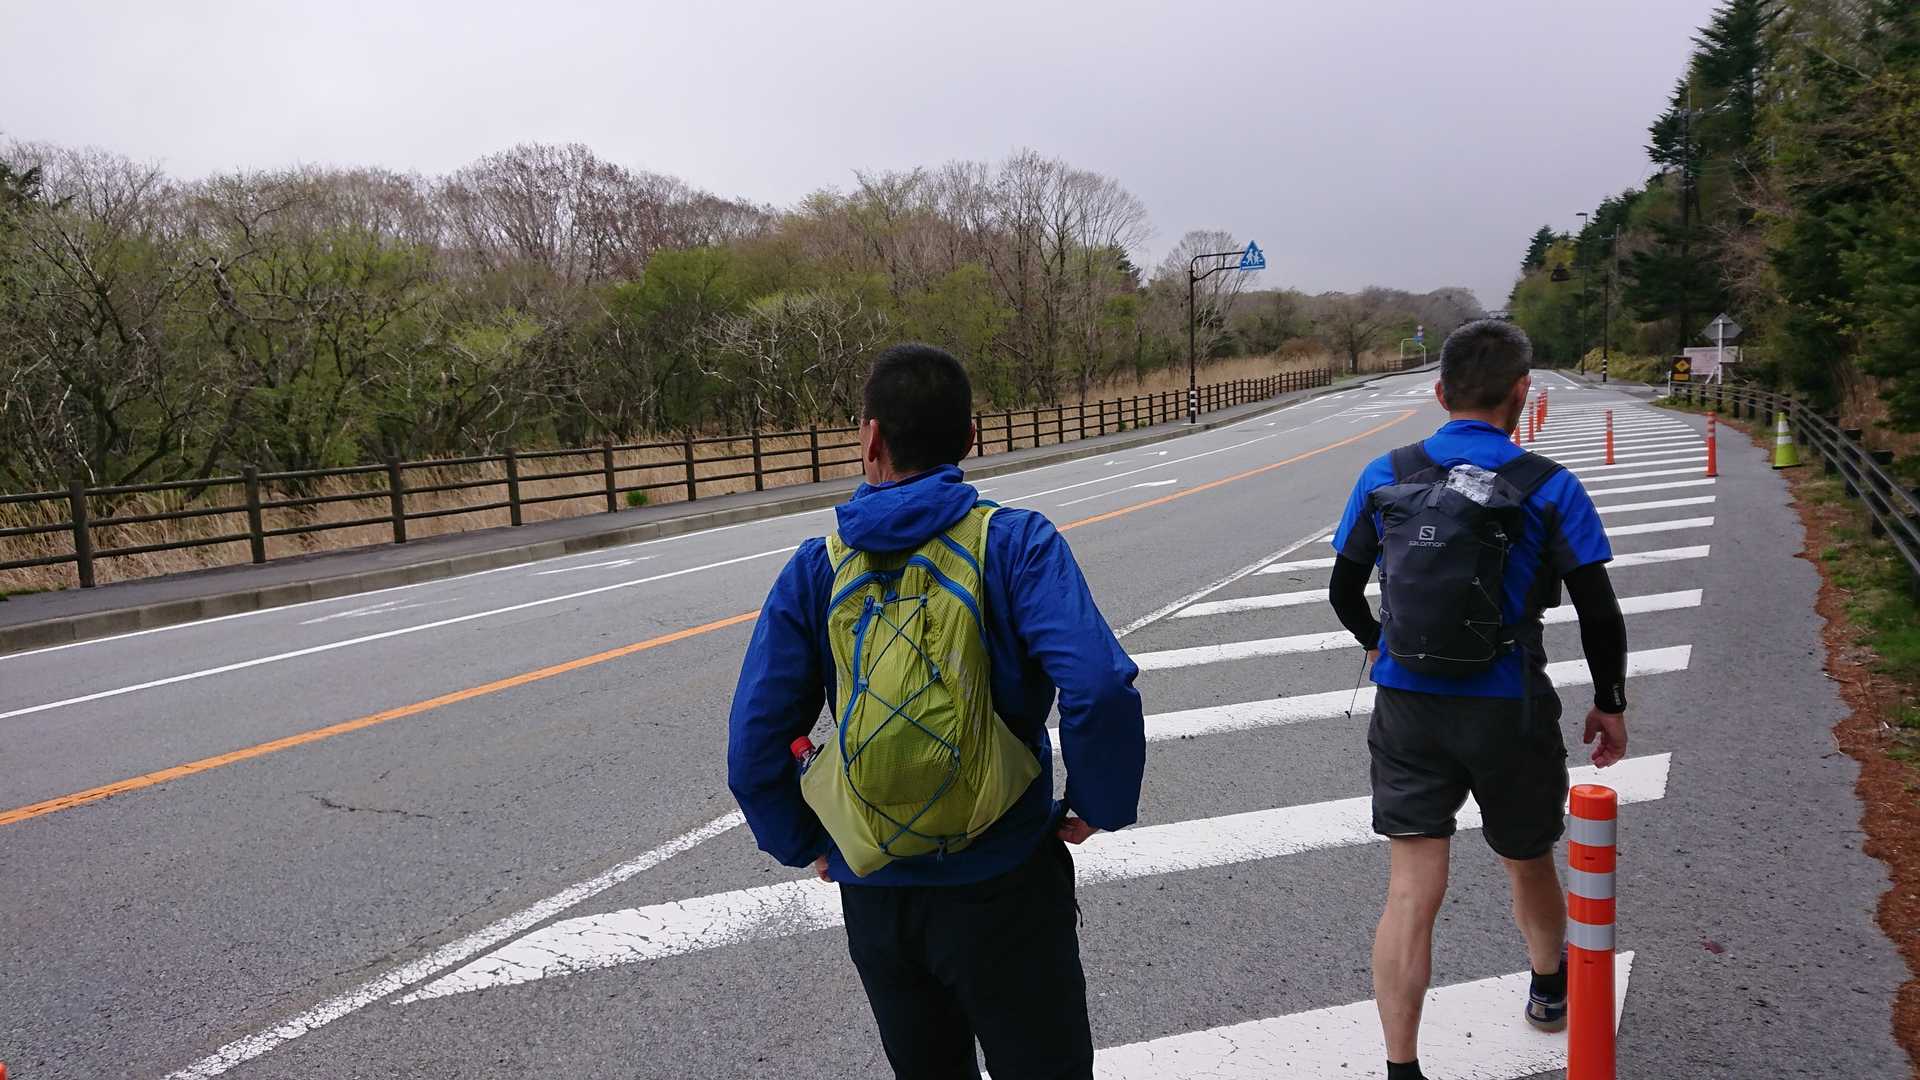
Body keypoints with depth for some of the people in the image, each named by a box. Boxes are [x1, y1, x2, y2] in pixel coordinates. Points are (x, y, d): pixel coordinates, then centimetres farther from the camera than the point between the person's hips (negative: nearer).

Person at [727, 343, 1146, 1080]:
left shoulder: (816, 570, -5)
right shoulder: (1016, 542, -12)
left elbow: (754, 745, -8)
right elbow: (1101, 689, -25)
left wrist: (805, 845, 8)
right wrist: (1100, 805, -8)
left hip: (875, 895, 3)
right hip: (1002, 886, -3)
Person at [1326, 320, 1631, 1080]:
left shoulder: (1384, 477, -2)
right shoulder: (1548, 488, -8)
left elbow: (1343, 594, 6)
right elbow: (1600, 615, -5)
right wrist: (1610, 704, 10)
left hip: (1406, 706, 1)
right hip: (1509, 712, 0)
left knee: (1412, 890, 2)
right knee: (1528, 864, 24)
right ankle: (1550, 990, 51)